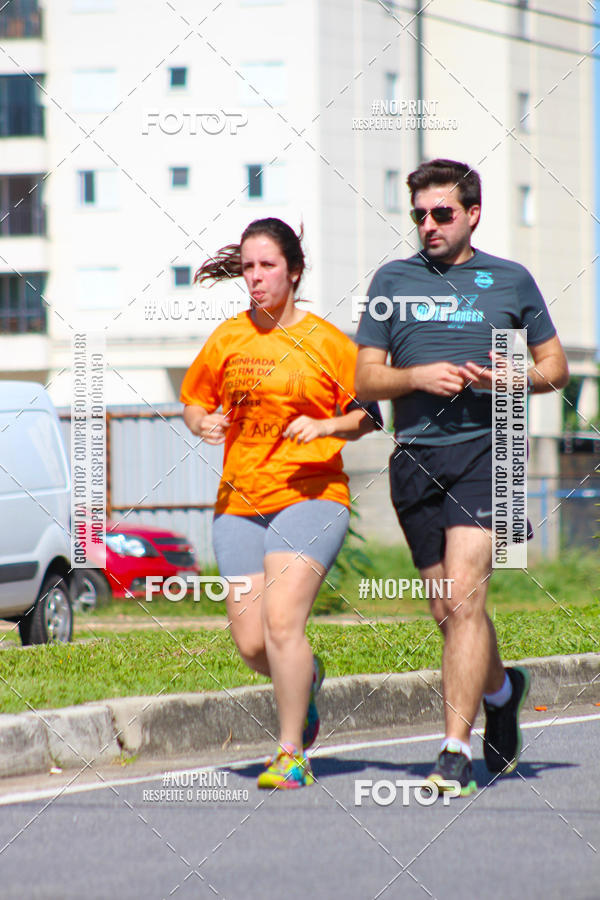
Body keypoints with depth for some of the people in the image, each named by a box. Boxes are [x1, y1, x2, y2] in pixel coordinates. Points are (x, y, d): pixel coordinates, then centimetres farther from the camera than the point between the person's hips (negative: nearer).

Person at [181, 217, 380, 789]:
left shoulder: (327, 343, 0)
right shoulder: (226, 340, 10)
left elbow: (368, 415, 4)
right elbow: (194, 400, 21)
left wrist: (326, 425, -15)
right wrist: (202, 422, -2)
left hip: (311, 495, -4)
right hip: (240, 501, 4)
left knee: (281, 619, -19)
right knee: (250, 642, -2)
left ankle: (291, 755, -8)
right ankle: (307, 678, 34)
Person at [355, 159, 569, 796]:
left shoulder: (511, 281, 9)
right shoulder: (393, 281, 11)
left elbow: (555, 367, 14)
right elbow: (366, 380, 10)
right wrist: (418, 376, -9)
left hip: (484, 450, -3)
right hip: (415, 458, 3)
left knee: (464, 596, -17)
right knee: (446, 611, 9)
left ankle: (456, 750, -18)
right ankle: (501, 687, 39)